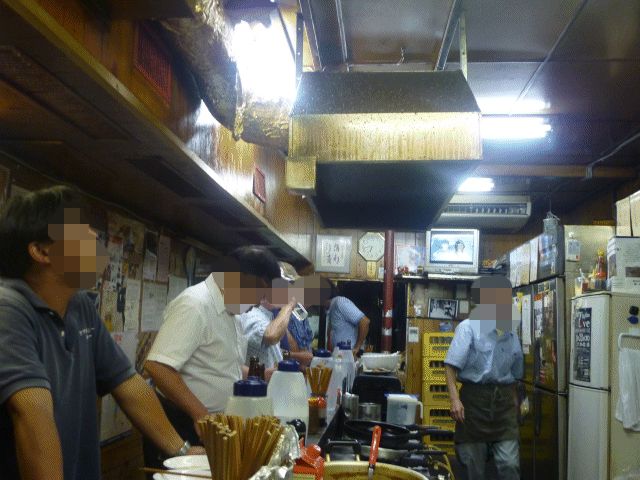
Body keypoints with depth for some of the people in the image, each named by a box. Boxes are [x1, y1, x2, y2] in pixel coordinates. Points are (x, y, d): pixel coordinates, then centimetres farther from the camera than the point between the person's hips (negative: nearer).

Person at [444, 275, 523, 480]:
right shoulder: (469, 327, -7)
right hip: (475, 398, -4)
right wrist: (455, 399, -22)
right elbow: (451, 365, -12)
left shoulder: (511, 333, 11)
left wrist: (514, 401, 16)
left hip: (504, 400, 4)